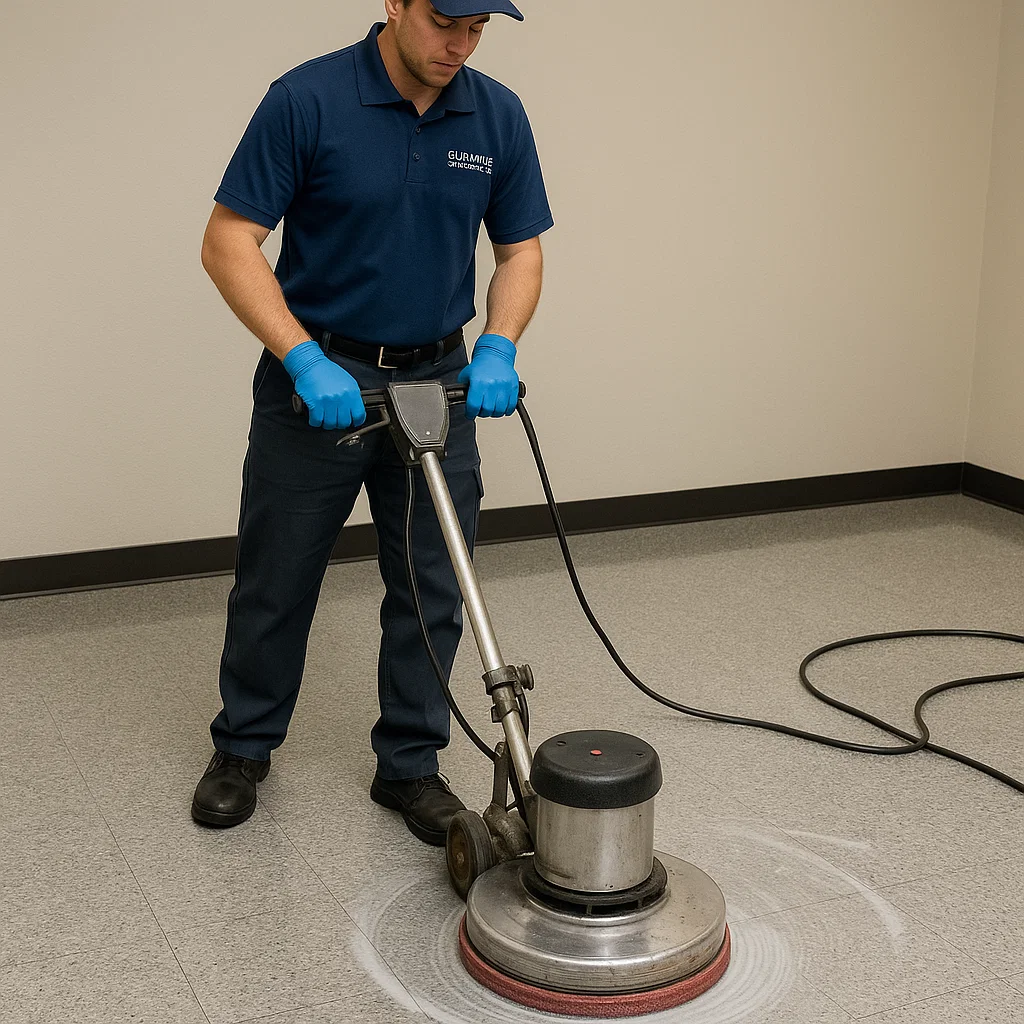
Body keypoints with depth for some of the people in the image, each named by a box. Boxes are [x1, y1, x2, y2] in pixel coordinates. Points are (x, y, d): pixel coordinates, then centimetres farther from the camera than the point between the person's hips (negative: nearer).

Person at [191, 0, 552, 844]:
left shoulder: (498, 116, -2)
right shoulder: (307, 100, -15)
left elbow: (522, 249, 4)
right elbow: (228, 242, -15)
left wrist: (497, 348, -13)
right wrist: (304, 359, -25)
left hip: (438, 383, 3)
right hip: (316, 377, -3)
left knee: (434, 588, 5)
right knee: (276, 580, 10)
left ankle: (410, 763, 22)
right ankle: (244, 745, 30)